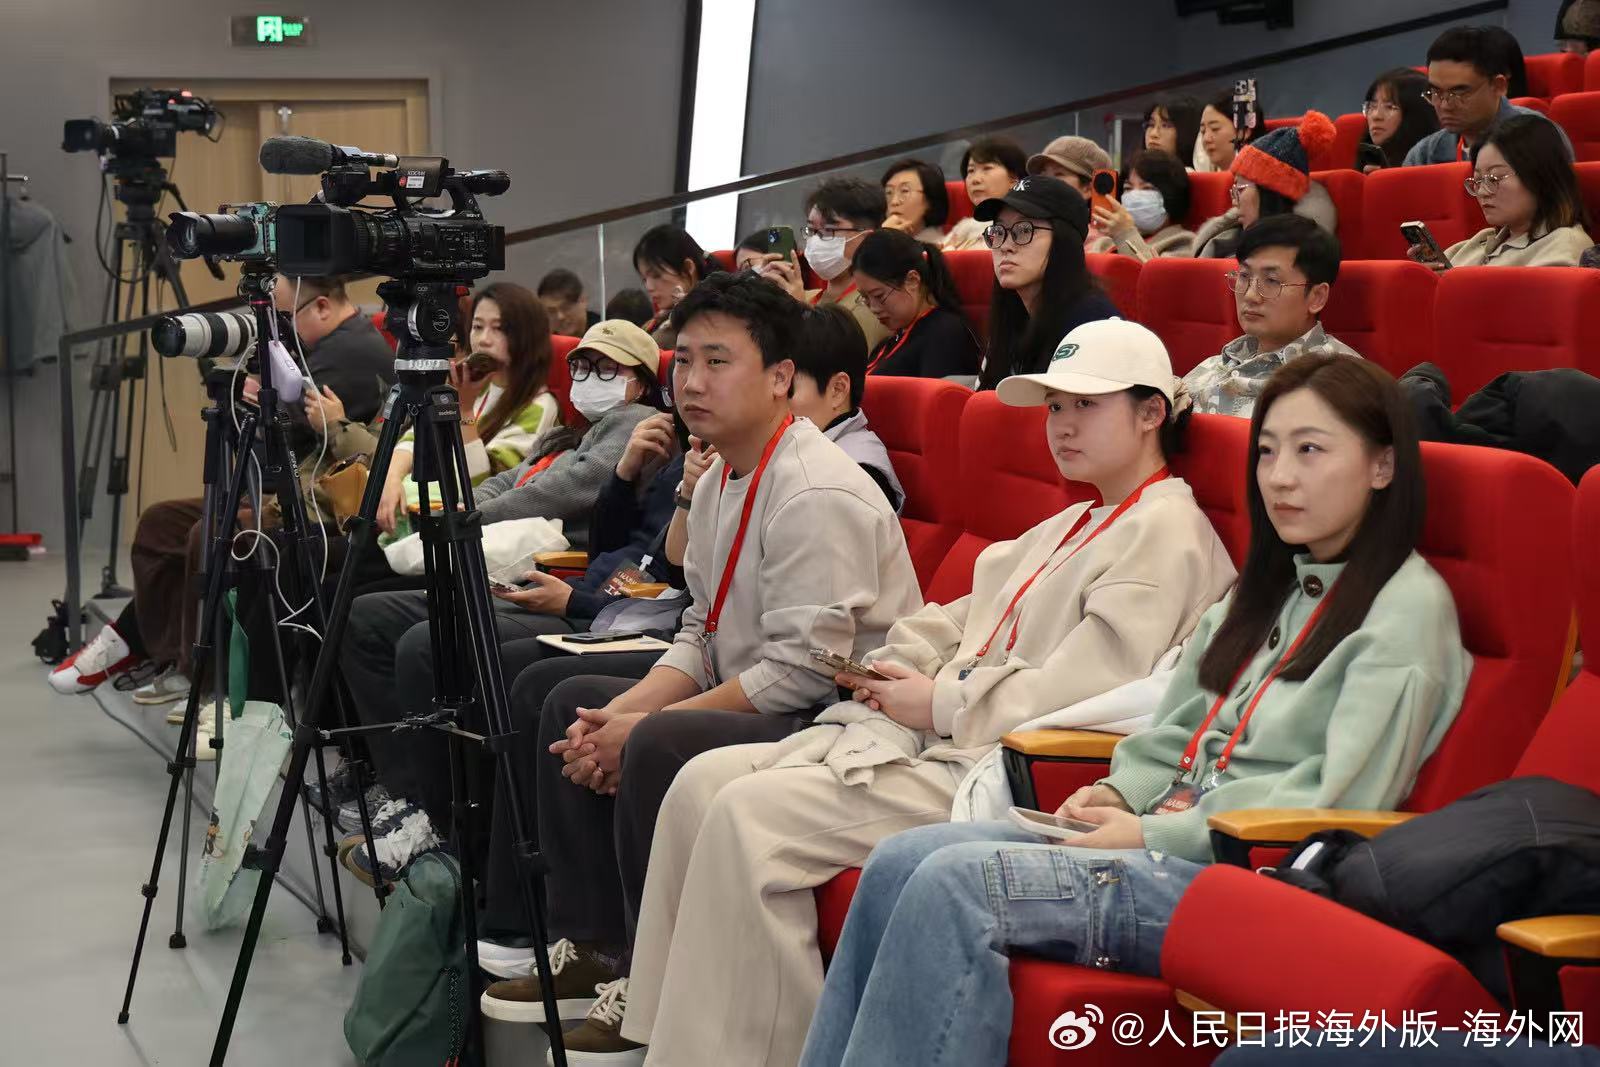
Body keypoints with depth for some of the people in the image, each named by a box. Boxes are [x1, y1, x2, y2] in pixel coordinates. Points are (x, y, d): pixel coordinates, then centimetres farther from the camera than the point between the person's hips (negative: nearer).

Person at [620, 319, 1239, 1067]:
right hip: (936, 739, 10)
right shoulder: (1072, 526, 26)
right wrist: (894, 668, 3)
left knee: (752, 813, -22)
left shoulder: (1166, 533, -7)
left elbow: (1087, 690, -18)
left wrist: (943, 707, -11)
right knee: (706, 780, -5)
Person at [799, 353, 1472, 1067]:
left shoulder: (1409, 606, -5)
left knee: (956, 882, -25)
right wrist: (1123, 794, 2)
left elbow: (1342, 800, -14)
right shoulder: (1268, 586, 21)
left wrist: (1157, 833, -13)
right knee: (900, 863, -11)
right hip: (1164, 835, 8)